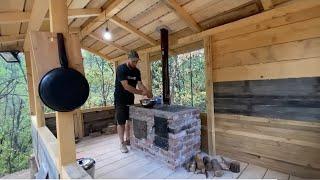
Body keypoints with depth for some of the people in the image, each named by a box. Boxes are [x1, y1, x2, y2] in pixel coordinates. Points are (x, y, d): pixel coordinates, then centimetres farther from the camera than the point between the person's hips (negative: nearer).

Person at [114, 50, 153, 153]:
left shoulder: (136, 71, 3)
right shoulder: (121, 69, -18)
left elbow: (140, 84, -2)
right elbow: (126, 86, -26)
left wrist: (147, 92, -22)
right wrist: (141, 92, -29)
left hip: (130, 99, 6)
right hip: (120, 99, -6)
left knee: (130, 120, 11)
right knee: (121, 122, 0)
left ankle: (127, 140, 26)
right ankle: (122, 143, 13)